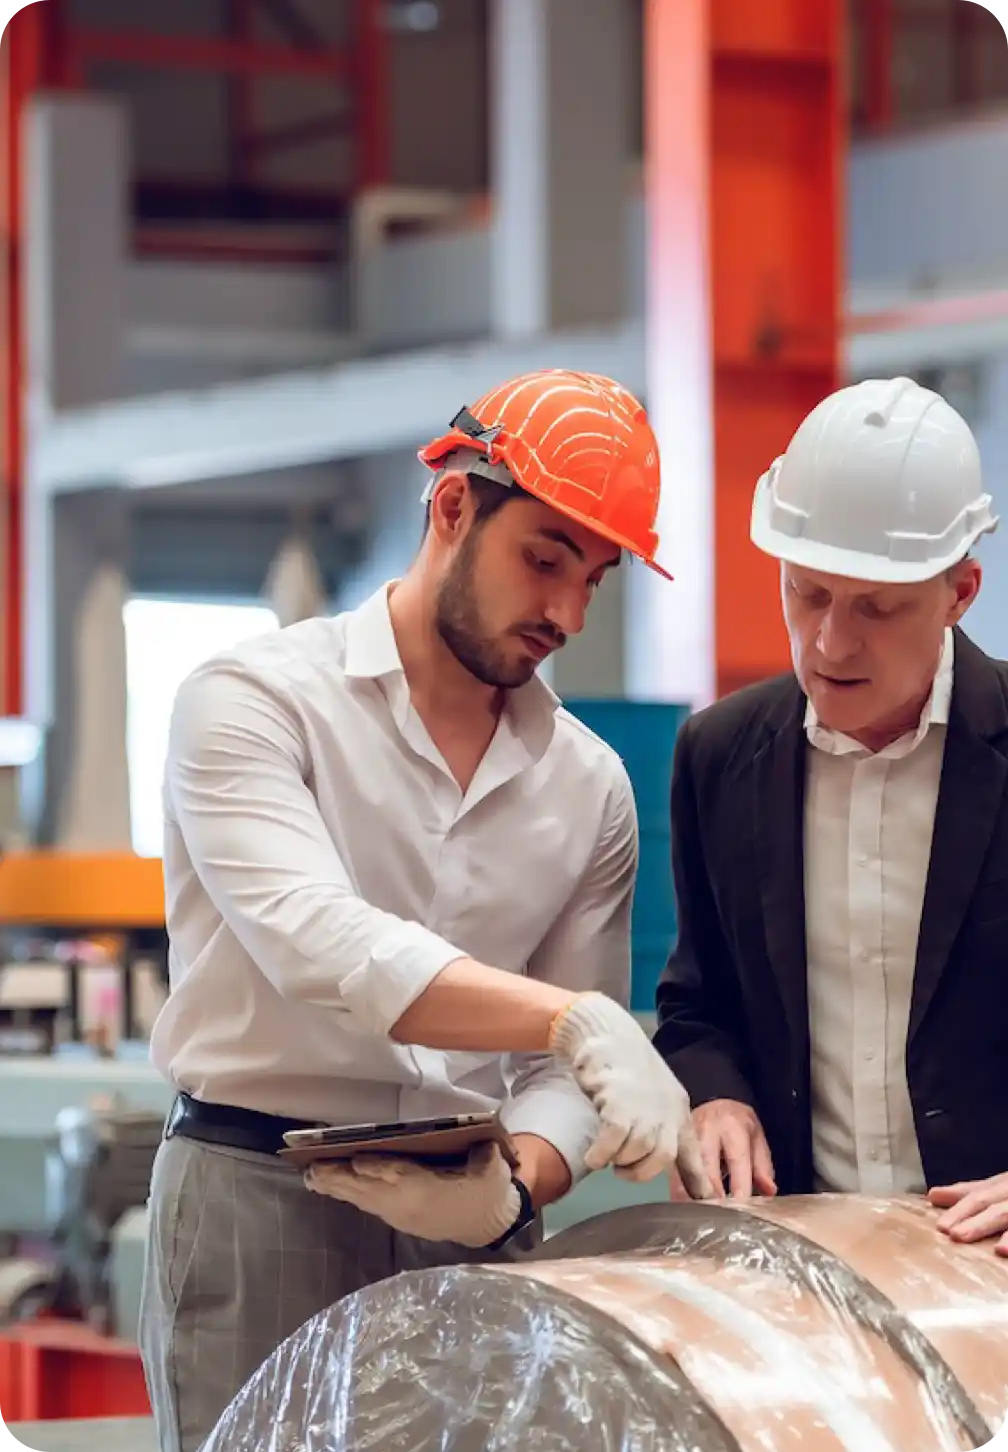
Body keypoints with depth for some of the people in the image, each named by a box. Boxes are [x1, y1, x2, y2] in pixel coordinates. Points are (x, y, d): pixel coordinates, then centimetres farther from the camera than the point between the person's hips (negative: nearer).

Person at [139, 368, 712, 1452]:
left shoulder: (590, 785, 8)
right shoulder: (253, 702, -5)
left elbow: (561, 1075, 7)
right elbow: (315, 945, -22)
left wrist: (509, 1188, -16)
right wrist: (574, 1020, -31)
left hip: (472, 1237, 4)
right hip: (257, 1208, -4)